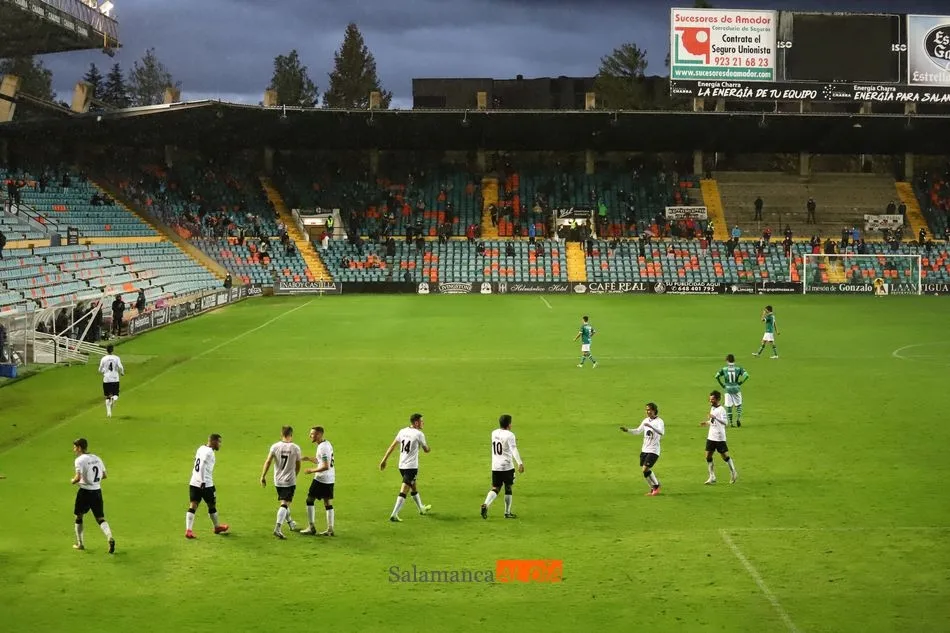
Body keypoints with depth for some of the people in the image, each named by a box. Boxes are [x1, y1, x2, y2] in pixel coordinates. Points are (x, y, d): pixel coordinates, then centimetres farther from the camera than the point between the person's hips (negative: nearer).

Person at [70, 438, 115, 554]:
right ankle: (110, 537, -18)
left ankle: (80, 543, 20)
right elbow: (104, 475, 14)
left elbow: (78, 478, -20)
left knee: (79, 517, 14)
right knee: (100, 518, 6)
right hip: (97, 491, 5)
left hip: (85, 492, -5)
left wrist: (72, 481, 1)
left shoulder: (80, 460, -11)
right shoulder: (97, 458, 10)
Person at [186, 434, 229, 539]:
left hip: (194, 482, 7)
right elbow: (202, 466, -23)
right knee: (212, 505, 12)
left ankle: (188, 530, -12)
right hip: (205, 484, -7)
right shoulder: (209, 452, -13)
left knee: (193, 506, 0)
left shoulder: (201, 448, 12)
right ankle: (217, 527, 30)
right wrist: (203, 481, -25)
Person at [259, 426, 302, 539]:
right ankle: (278, 528, -22)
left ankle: (290, 523, 40)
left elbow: (268, 462, -9)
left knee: (284, 503, 21)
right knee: (285, 504, -8)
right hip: (290, 481, -3)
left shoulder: (275, 446, -3)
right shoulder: (295, 448, -6)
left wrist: (263, 476, -4)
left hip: (278, 481, 3)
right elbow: (298, 466, 3)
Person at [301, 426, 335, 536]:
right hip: (330, 479, 9)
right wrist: (310, 458, 14)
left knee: (310, 500, 2)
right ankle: (330, 529, 10)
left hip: (321, 478, -9)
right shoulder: (327, 443, 10)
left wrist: (312, 470, -15)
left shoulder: (322, 447, -19)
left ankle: (311, 527, 4)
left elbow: (326, 466, -24)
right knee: (328, 503, 10)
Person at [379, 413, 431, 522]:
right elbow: (426, 450, 0)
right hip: (411, 467, -7)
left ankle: (421, 508, 42)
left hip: (401, 466, 7)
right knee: (403, 491, -8)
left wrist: (384, 460, 10)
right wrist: (428, 447, 24)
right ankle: (394, 514, -15)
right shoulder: (419, 434, -11)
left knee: (413, 487, 24)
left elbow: (392, 446, 6)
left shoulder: (402, 431, 6)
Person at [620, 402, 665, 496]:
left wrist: (650, 426, -41)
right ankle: (654, 488, 24)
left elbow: (661, 432, -30)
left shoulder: (659, 421, -12)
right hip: (644, 449, 7)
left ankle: (656, 487, 4)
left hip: (653, 450, -7)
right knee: (644, 470, 7)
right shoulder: (646, 420, 10)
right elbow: (638, 431, 21)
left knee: (645, 469, -15)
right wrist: (627, 430, 8)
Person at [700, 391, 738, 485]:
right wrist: (706, 423, 8)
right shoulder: (712, 408, 11)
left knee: (725, 456, 2)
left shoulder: (721, 409, -15)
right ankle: (712, 478, 11)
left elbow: (724, 422, -27)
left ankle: (734, 474, 21)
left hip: (719, 438, -8)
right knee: (708, 456, 3)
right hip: (711, 437, 8)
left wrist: (715, 417, -38)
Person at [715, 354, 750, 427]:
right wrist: (741, 383, 0)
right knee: (738, 405, 14)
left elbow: (717, 376, -10)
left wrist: (722, 385, -1)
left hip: (728, 389, 0)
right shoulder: (738, 368, -2)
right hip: (736, 389, 0)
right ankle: (738, 418, -4)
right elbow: (746, 375, -12)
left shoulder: (724, 369, -1)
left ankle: (730, 422, 4)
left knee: (728, 406, 6)